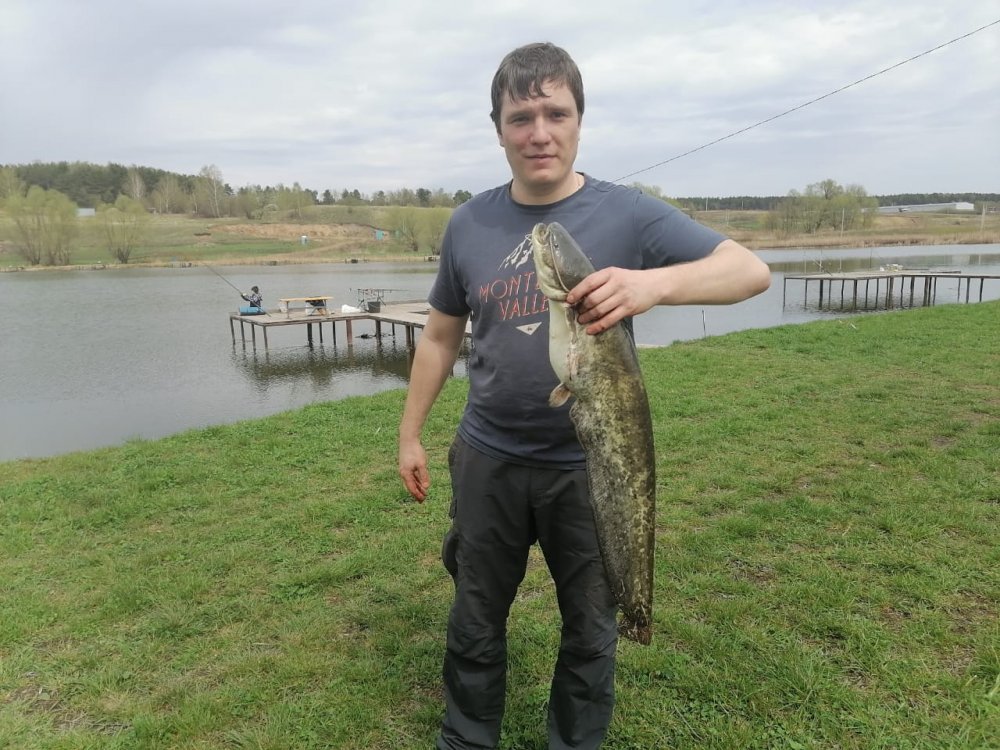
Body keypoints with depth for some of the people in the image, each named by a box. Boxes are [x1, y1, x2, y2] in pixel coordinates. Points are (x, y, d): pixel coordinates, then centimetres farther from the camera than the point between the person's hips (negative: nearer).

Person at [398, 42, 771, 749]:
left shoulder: (627, 214, -9)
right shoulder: (469, 224, 0)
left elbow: (751, 270, -16)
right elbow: (441, 335, 9)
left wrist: (654, 282, -35)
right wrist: (410, 434, 11)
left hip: (591, 465, -2)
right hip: (487, 459, 3)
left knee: (590, 627, 15)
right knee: (476, 621, 19)